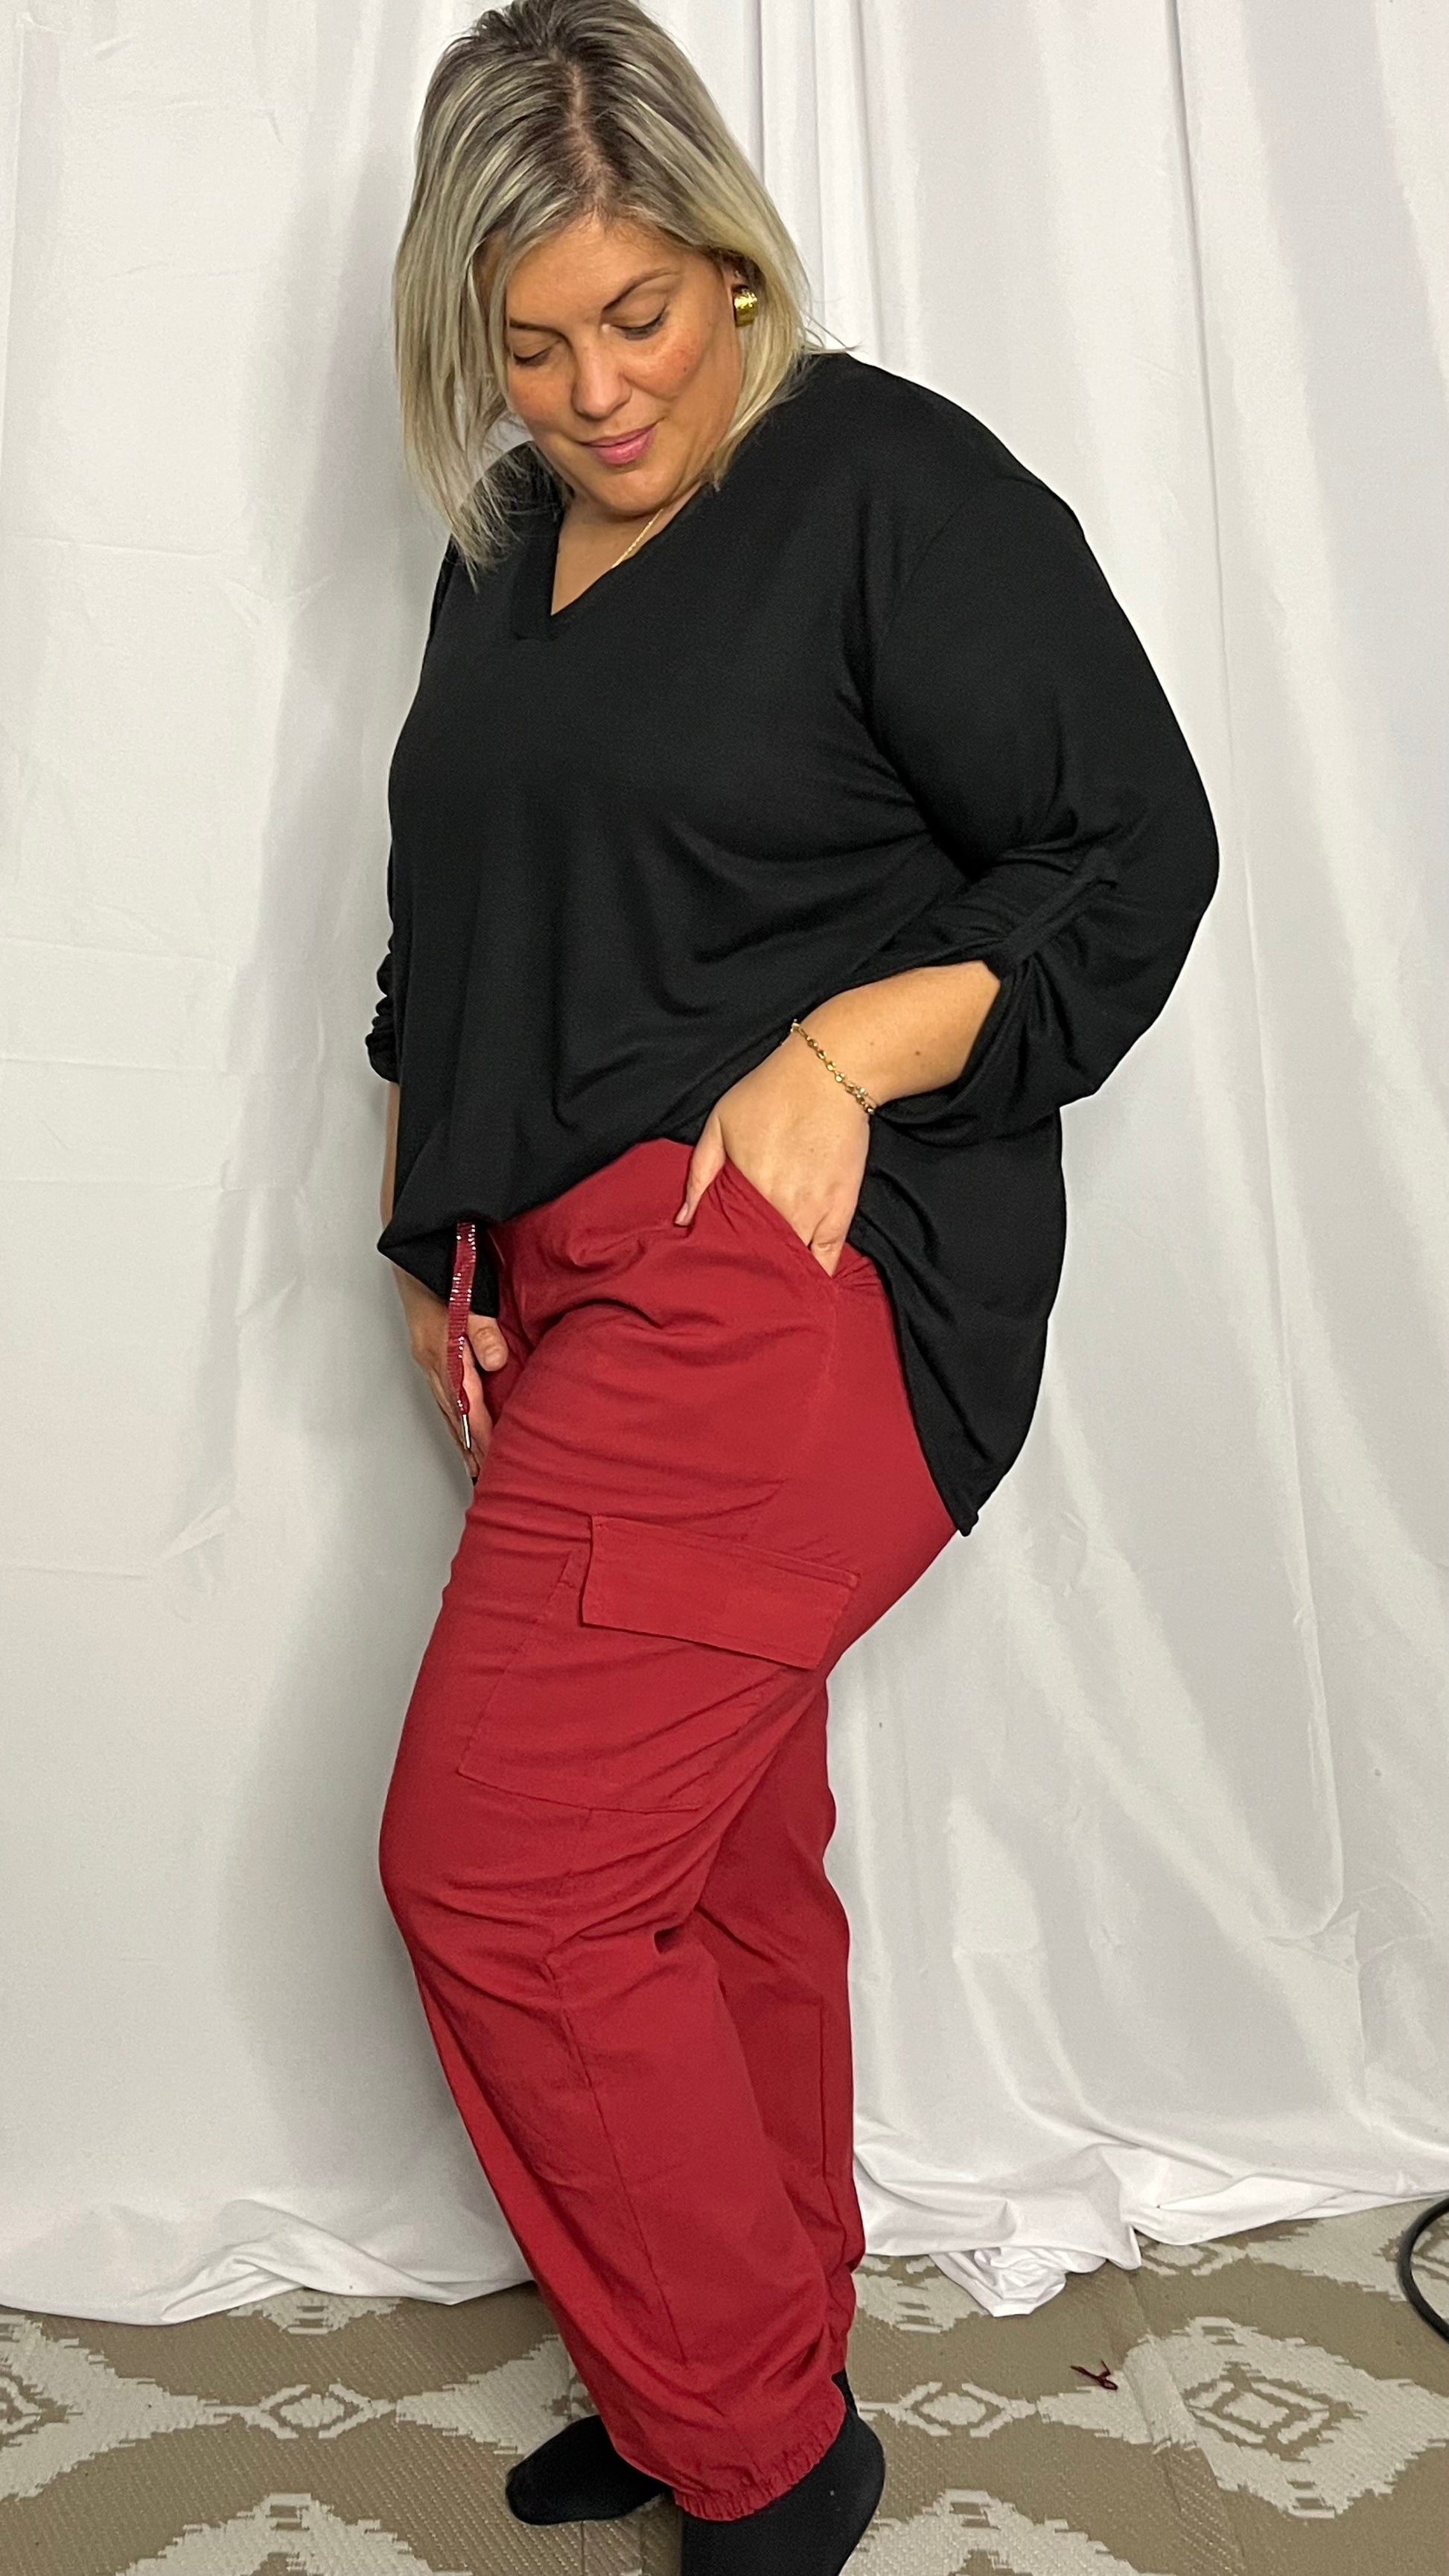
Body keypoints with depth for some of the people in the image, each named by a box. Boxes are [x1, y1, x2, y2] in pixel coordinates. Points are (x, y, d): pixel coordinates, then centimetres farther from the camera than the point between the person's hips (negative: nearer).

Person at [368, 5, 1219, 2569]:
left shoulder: (896, 484, -4)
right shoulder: (506, 553, 18)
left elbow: (1134, 852, -7)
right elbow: (446, 941, 23)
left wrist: (843, 1054, -17)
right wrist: (440, 1244, 14)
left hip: (798, 1274, -7)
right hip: (587, 1293, 8)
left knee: (497, 1867, -9)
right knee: (711, 1865, 14)